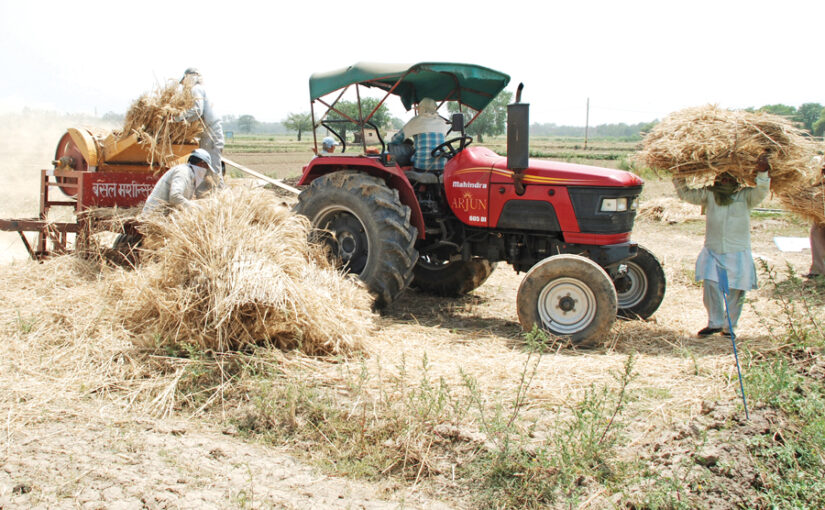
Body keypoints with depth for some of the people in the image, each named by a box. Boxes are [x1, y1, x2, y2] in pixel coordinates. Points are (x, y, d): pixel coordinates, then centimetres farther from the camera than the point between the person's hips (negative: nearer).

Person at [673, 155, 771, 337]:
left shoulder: (745, 196, 4)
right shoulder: (709, 194, 10)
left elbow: (761, 192, -13)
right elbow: (686, 194, 13)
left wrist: (762, 173, -28)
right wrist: (678, 177, 3)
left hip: (738, 254, -1)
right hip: (713, 252, 1)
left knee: (736, 291, 3)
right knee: (710, 286, -10)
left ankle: (729, 326, 20)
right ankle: (715, 323, 7)